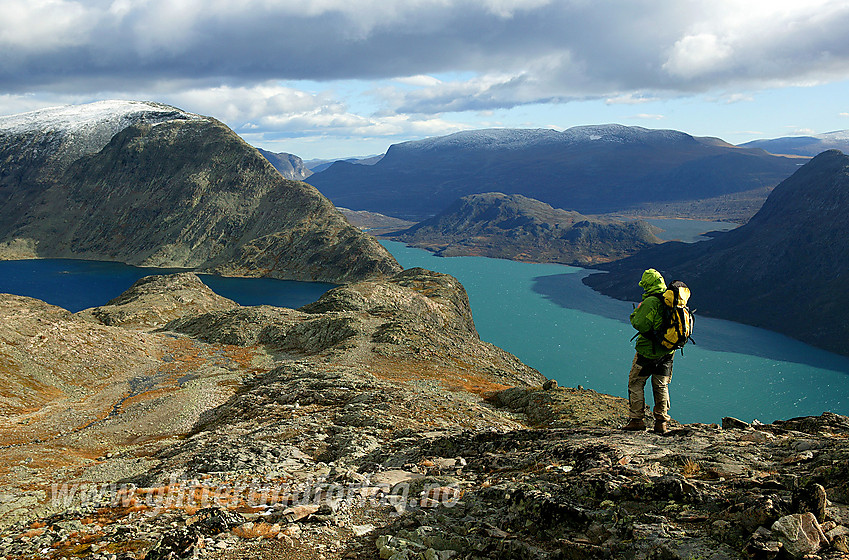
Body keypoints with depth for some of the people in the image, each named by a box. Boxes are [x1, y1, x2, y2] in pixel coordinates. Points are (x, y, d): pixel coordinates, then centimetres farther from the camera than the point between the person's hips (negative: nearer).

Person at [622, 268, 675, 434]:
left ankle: (637, 420, 7)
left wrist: (636, 313, -6)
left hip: (648, 350, -6)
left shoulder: (650, 302, -19)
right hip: (667, 351, 6)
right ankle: (662, 421, 16)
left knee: (635, 383, 7)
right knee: (661, 386, 15)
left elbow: (640, 325, -24)